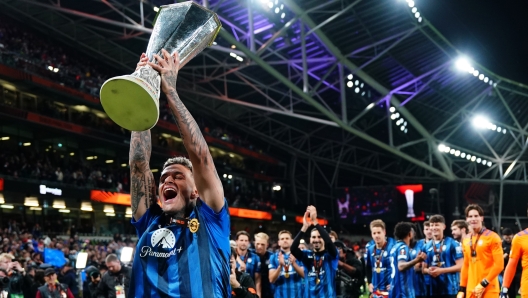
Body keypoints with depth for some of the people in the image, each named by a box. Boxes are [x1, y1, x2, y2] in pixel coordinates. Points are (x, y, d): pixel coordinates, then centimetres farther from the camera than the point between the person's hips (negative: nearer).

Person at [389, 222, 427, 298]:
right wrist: (416, 260, -43)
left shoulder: (395, 247, 16)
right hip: (403, 291, -10)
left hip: (396, 290, 10)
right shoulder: (403, 247, -13)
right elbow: (401, 267, -28)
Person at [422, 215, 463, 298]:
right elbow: (423, 268, 17)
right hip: (434, 290, 5)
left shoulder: (452, 244, -3)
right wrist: (428, 271, -7)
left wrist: (441, 270, -15)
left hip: (450, 289, -5)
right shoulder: (427, 246, 11)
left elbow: (460, 266, -7)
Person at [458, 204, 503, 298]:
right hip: (471, 290, 6)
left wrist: (484, 284, -14)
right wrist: (462, 289, 14)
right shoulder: (466, 241, 13)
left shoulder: (492, 237, -6)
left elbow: (499, 265, -11)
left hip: (489, 290, -6)